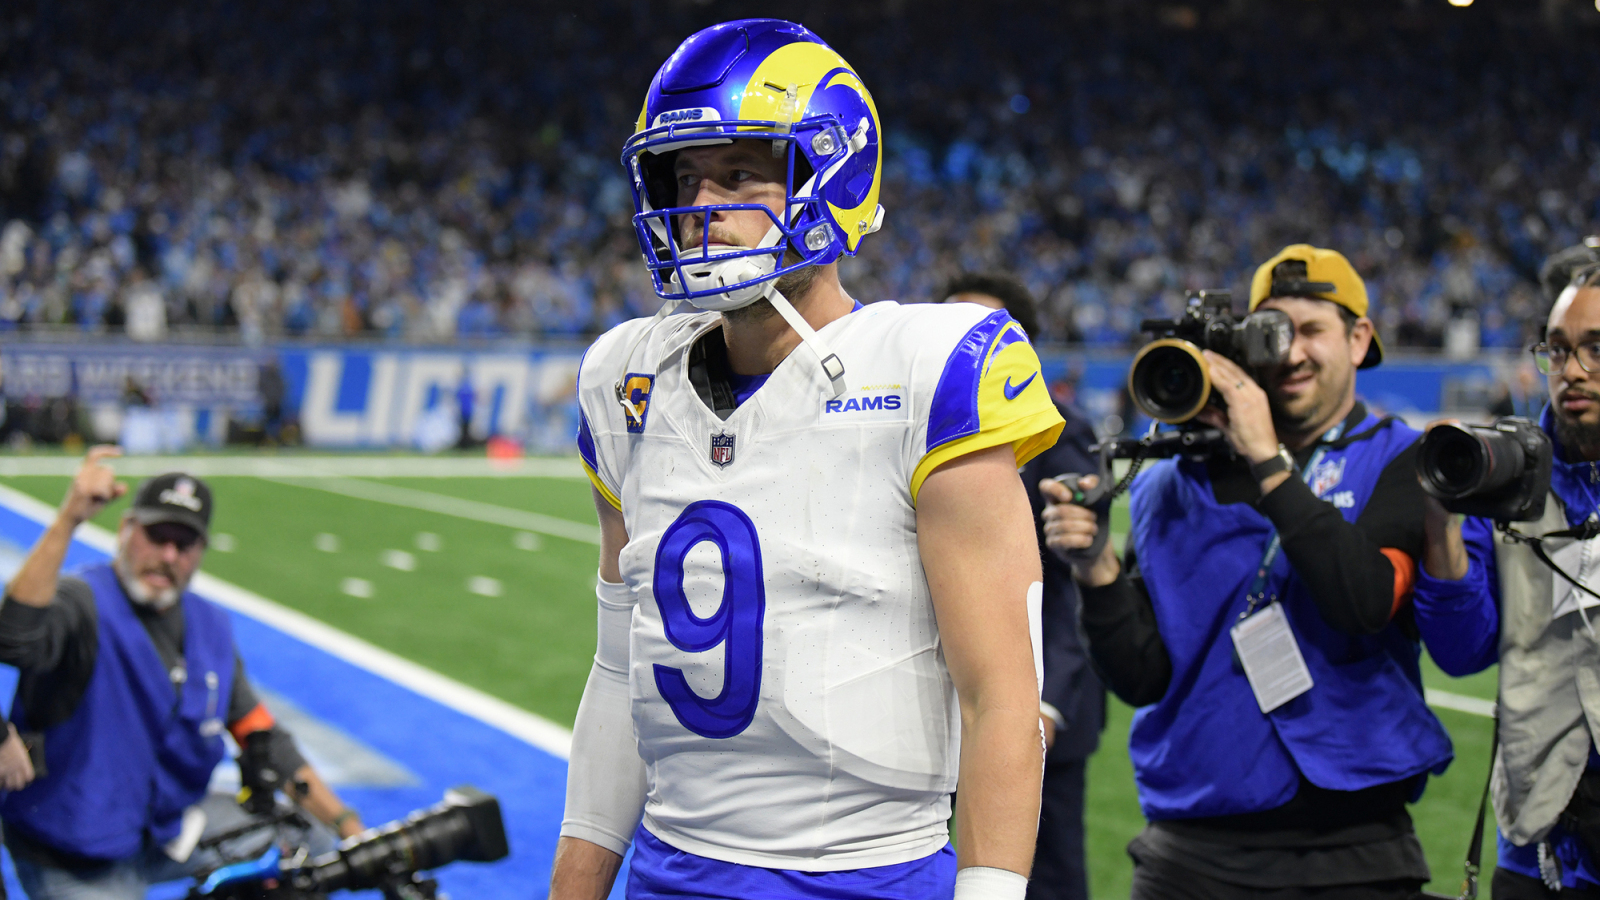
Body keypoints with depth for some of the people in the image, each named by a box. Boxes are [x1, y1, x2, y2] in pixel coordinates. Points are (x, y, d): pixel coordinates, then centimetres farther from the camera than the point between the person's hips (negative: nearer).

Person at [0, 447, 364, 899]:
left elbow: (262, 739, 6)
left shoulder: (210, 627, 3)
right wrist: (67, 521, -50)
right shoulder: (81, 603, -20)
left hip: (169, 824, 6)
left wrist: (347, 825, -2)